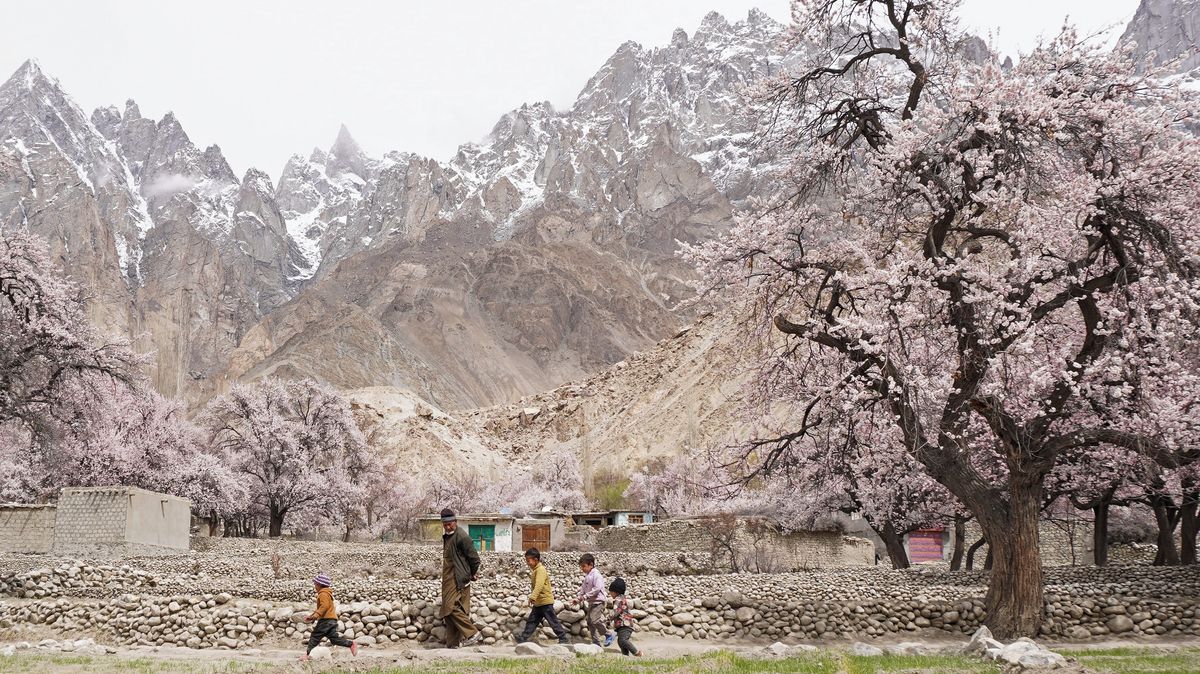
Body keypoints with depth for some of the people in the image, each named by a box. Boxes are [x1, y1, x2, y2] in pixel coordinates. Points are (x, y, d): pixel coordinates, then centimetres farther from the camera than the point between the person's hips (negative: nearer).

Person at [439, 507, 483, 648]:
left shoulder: (461, 536, -15)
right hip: (449, 579, 9)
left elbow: (474, 557, -14)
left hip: (458, 580, -9)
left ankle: (472, 633, -9)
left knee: (452, 607, -16)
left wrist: (473, 574, 0)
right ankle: (453, 643, 13)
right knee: (449, 611, 8)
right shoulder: (447, 536, 15)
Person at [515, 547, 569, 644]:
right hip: (538, 603, 10)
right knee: (531, 621, 8)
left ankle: (564, 639, 2)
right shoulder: (535, 570, 14)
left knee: (553, 622, -4)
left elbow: (539, 585, -30)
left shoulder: (540, 570, -16)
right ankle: (524, 638, 9)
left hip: (545, 601, -10)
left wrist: (532, 597, -39)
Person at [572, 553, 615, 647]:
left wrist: (585, 596, -24)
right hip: (591, 603, 10)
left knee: (595, 620, -21)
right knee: (590, 622, 9)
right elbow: (583, 589, 20)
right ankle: (595, 642, 15)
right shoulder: (587, 576, 14)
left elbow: (597, 588, -23)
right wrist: (578, 598, 8)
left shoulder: (596, 575, -14)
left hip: (598, 601, -10)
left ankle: (609, 635, -6)